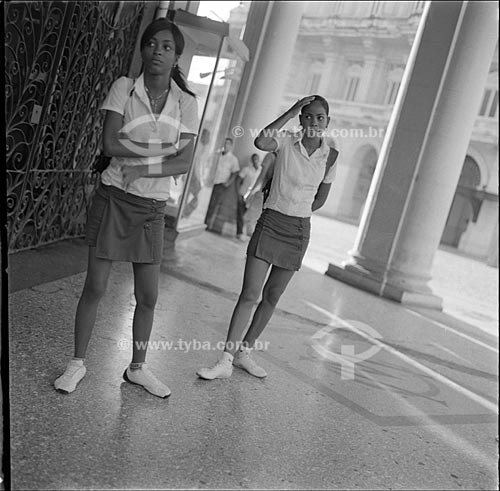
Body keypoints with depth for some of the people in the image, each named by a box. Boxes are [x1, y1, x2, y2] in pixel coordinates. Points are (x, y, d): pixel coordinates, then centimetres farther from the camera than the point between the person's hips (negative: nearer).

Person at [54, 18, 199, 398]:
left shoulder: (186, 103, 1)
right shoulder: (124, 88, -3)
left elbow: (185, 163, -7)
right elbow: (110, 145, -13)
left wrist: (141, 169, -18)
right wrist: (162, 150, -14)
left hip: (152, 207, 2)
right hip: (114, 197, -2)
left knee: (148, 297, 7)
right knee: (95, 287, 3)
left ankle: (137, 368, 26)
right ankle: (78, 363, 20)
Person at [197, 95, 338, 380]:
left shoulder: (330, 156, 0)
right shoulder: (286, 142, -7)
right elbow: (261, 142, -30)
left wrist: (297, 214, 11)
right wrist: (290, 113, -25)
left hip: (299, 231, 3)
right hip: (270, 223, -3)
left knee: (272, 296, 10)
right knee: (250, 293, -8)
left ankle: (245, 351, 25)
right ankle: (226, 361, -3)